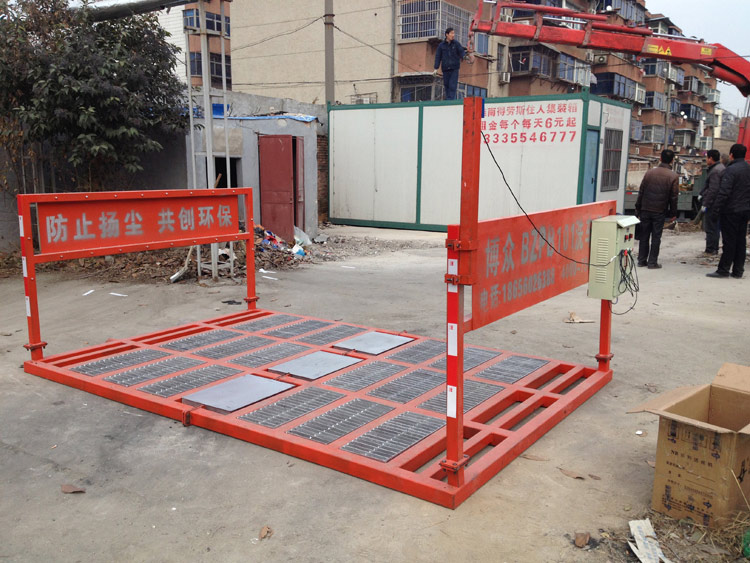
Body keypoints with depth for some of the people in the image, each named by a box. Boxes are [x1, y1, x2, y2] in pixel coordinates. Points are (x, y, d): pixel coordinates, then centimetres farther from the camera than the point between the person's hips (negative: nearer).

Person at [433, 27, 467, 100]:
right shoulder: (441, 45, 4)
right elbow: (438, 57, 4)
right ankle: (447, 99, 17)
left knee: (452, 86, -11)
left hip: (454, 68, -1)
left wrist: (464, 55, -25)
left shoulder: (456, 44, 4)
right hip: (445, 68, 1)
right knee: (446, 85, 5)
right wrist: (436, 68, -2)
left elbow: (461, 52, 0)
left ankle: (451, 99, -12)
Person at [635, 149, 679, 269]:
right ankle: (652, 262, 5)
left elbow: (641, 192, 5)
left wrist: (638, 209, 11)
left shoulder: (649, 172, 4)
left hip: (645, 210, 3)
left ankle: (642, 260, 12)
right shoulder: (673, 176, -4)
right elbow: (673, 197, -4)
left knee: (644, 235, 10)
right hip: (660, 211, -2)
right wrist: (672, 213, 5)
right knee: (656, 237, 4)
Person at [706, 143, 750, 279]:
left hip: (731, 210, -7)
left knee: (729, 241, -5)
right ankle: (738, 270, 14)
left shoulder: (731, 169, -14)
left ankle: (723, 270, -1)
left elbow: (724, 191, -21)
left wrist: (717, 205, -16)